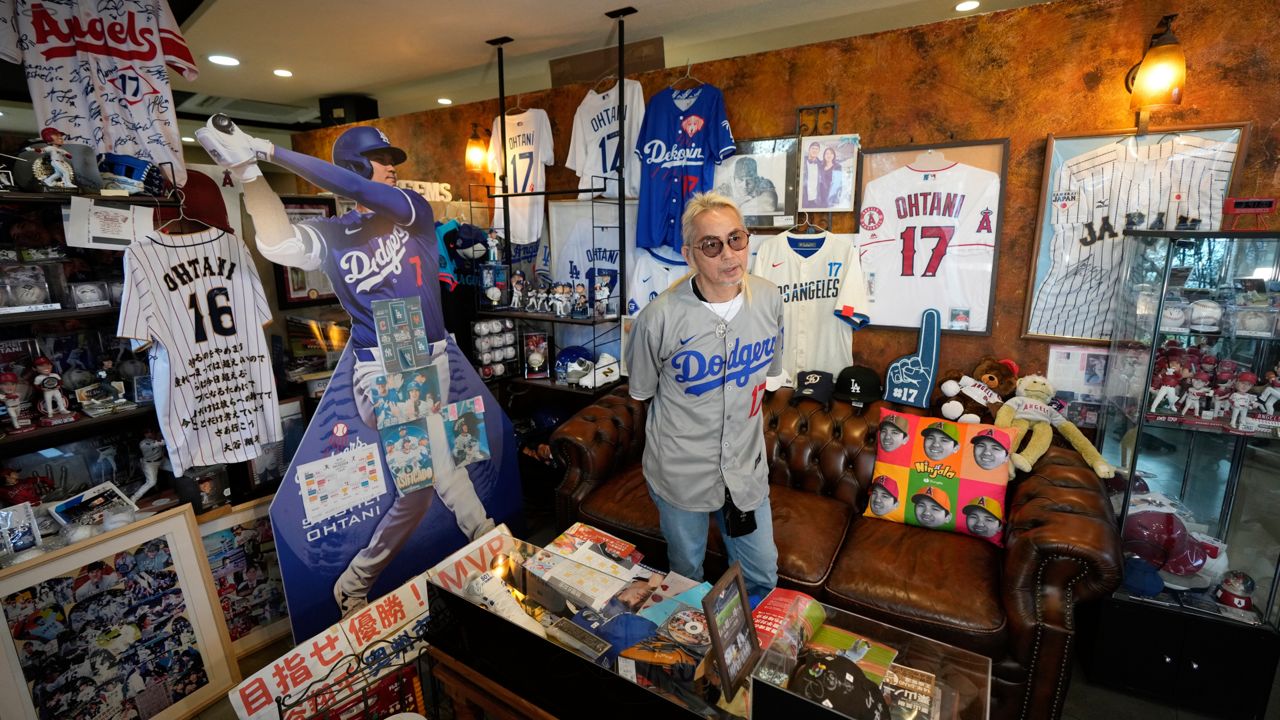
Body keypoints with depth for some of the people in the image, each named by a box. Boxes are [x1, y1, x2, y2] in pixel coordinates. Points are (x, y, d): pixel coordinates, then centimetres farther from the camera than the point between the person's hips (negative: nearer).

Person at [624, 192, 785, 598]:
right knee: (687, 579, 23)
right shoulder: (660, 317, -23)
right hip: (680, 472, -3)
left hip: (747, 468, 3)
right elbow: (642, 393, -5)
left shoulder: (768, 299, -9)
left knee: (762, 580, 21)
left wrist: (739, 409, 9)